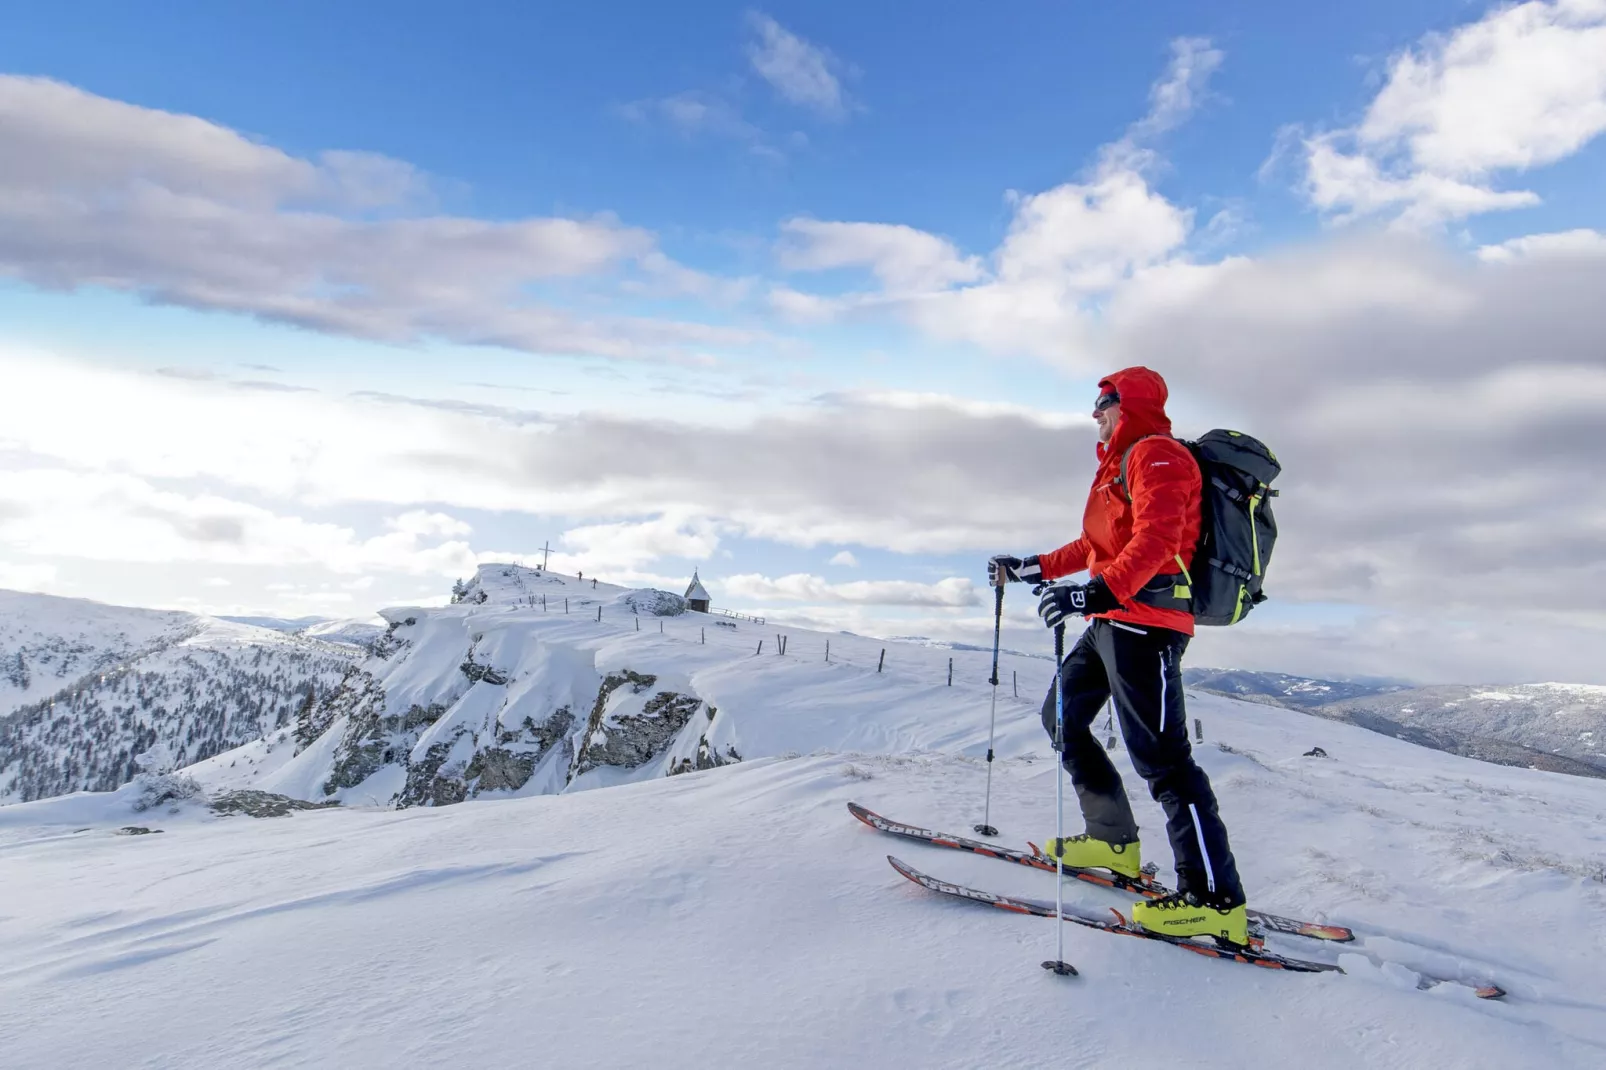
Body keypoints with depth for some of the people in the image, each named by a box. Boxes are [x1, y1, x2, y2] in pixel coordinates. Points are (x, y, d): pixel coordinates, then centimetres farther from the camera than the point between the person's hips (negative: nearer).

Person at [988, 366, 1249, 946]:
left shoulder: (1156, 454, -7)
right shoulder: (1122, 462, 25)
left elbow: (1157, 539, -24)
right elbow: (1096, 544, 31)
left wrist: (1099, 591, -37)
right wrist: (1032, 567, 31)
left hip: (1144, 620, -11)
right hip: (1114, 621, 11)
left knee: (1159, 756, -14)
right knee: (1061, 717, 17)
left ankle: (1217, 901, -10)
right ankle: (1115, 841, 25)